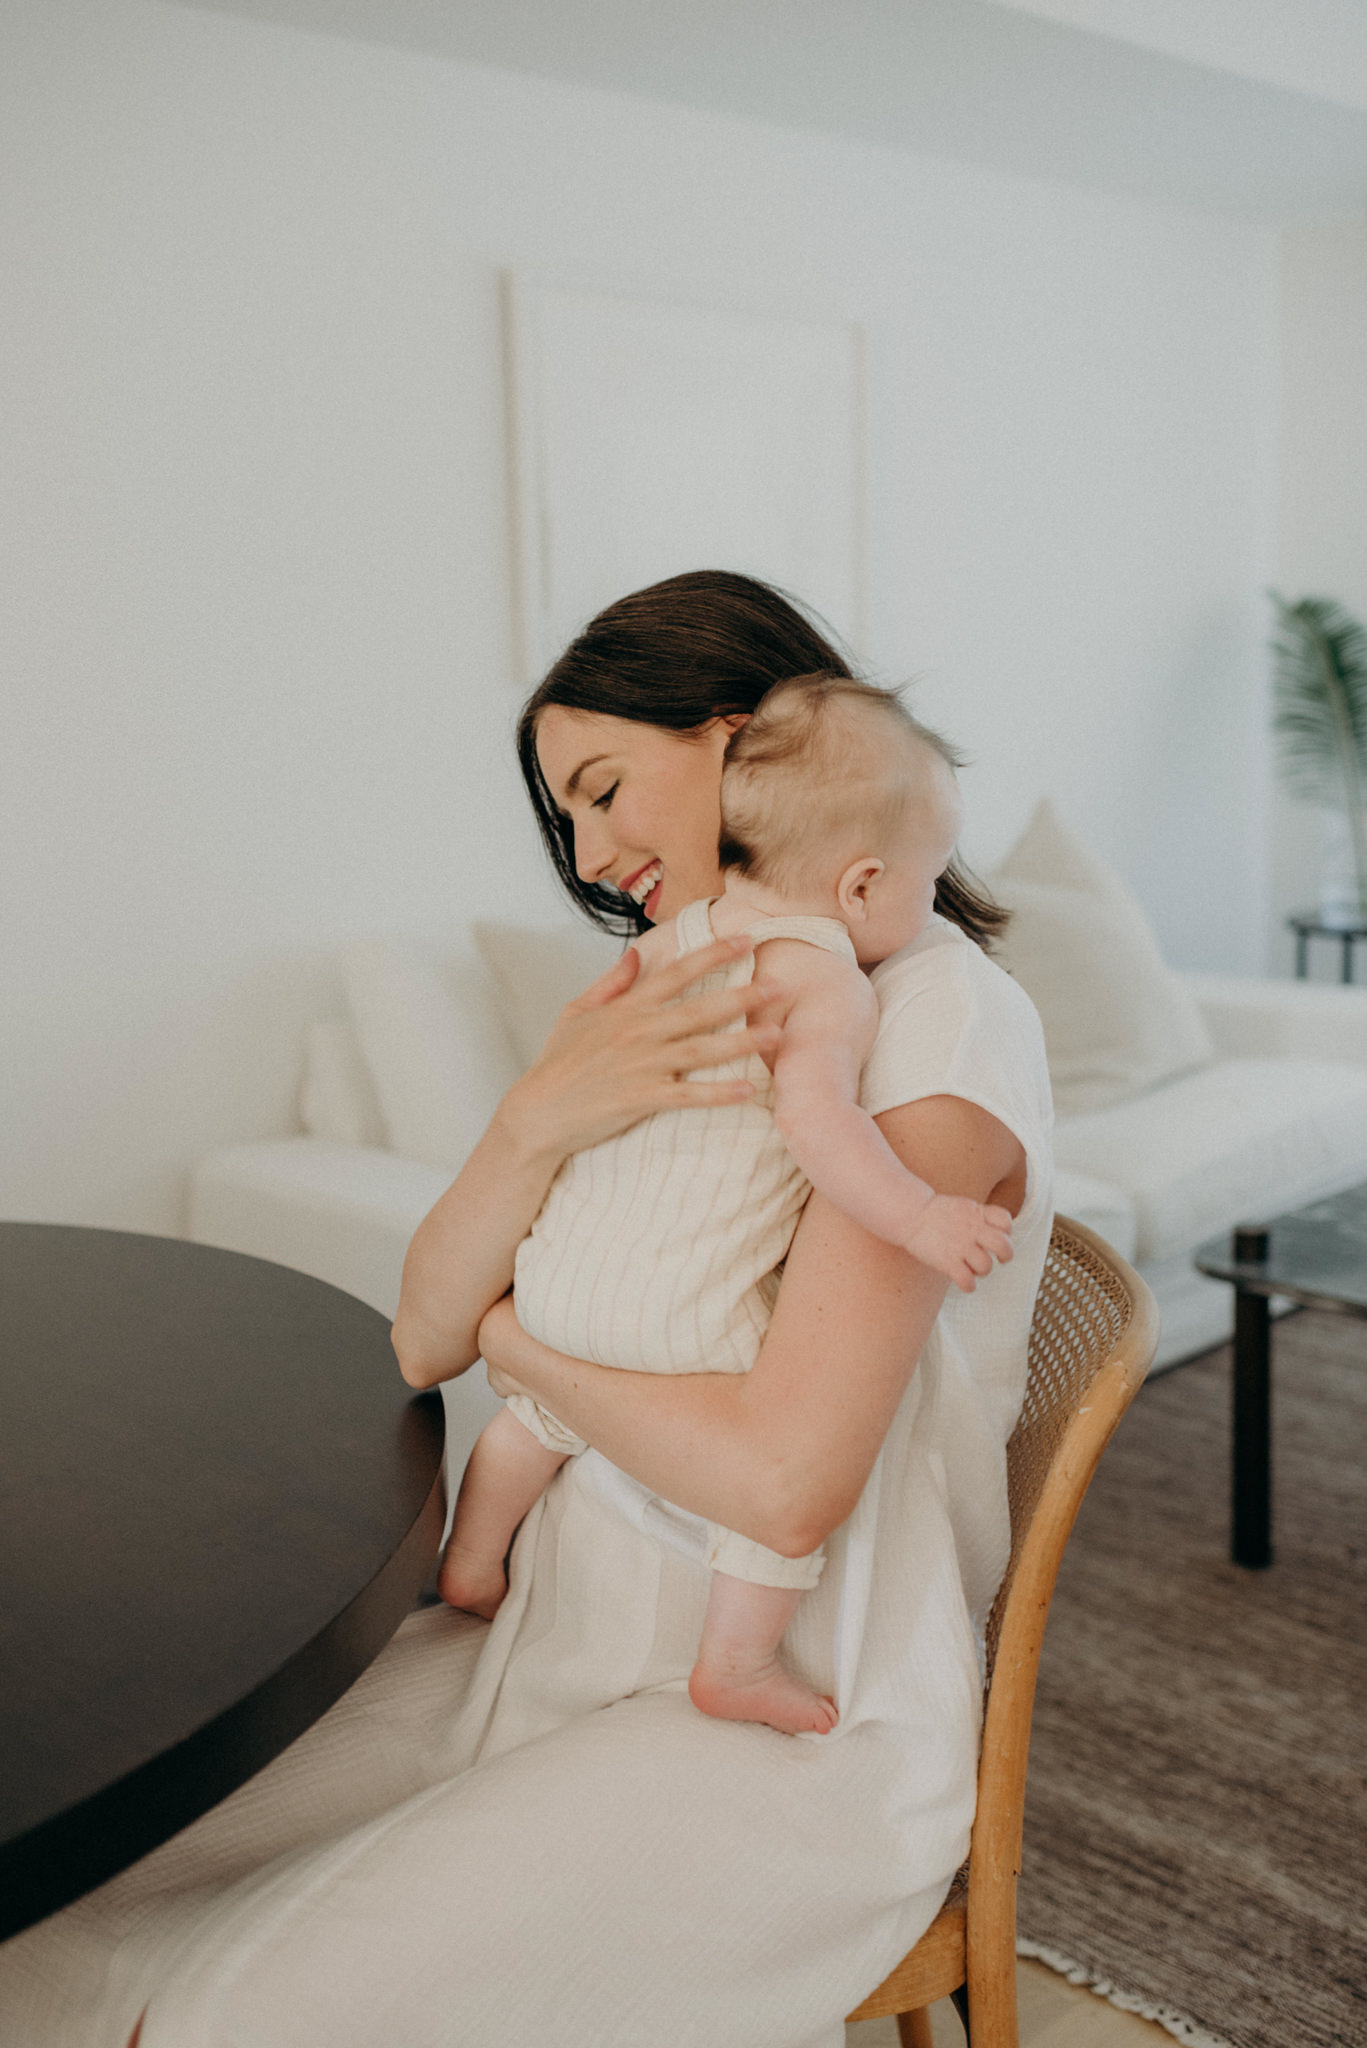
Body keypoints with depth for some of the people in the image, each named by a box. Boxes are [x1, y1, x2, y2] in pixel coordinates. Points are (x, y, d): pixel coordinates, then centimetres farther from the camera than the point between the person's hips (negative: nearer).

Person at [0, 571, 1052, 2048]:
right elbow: (425, 1339, 3)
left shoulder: (939, 1015, -15)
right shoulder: (675, 1000, 10)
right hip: (574, 1624, 7)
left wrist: (520, 1340, -8)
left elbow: (785, 1478, -25)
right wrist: (536, 1121, -17)